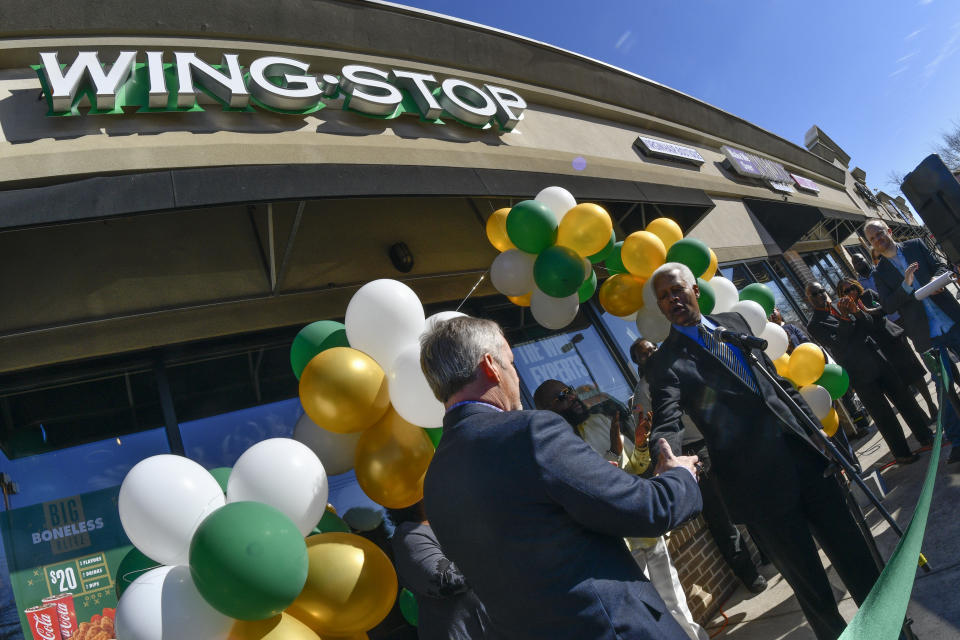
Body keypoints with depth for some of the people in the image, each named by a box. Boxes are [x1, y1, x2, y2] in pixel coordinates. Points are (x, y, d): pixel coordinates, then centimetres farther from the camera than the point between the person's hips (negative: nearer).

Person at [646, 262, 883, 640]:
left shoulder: (735, 322, 10)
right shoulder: (666, 363, -7)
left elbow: (779, 381, 17)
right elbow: (666, 424, -20)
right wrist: (667, 458, -41)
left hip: (805, 457, 5)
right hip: (760, 485, -5)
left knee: (856, 556, 18)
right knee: (810, 586, 9)